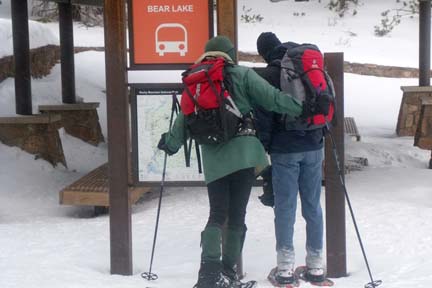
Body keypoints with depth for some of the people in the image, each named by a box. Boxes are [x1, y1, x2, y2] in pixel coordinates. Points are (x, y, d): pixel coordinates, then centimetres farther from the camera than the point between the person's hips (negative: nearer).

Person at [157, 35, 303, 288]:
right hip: (243, 152, -3)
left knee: (217, 214, 8)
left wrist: (171, 143, 27)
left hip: (213, 157, 3)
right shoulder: (242, 75, 0)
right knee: (237, 216, 7)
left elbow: (184, 117, 12)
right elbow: (272, 98, -8)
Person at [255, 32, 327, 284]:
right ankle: (316, 264, 13)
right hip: (313, 147, 4)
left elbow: (264, 117, -9)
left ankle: (286, 266, 1)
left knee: (285, 207, 0)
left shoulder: (268, 76, -5)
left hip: (284, 150, -4)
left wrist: (262, 150, -1)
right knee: (313, 206, 9)